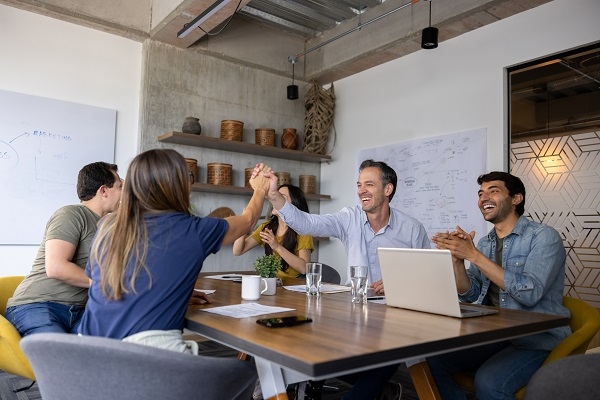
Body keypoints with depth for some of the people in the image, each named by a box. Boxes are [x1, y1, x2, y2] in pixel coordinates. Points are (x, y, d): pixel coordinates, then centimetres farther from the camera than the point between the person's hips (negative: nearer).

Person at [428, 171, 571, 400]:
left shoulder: (544, 237, -9)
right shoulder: (484, 243, 10)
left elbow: (530, 293, -23)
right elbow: (470, 296, 8)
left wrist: (473, 255, -23)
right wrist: (457, 259, -11)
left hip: (538, 339, -6)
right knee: (433, 360, -13)